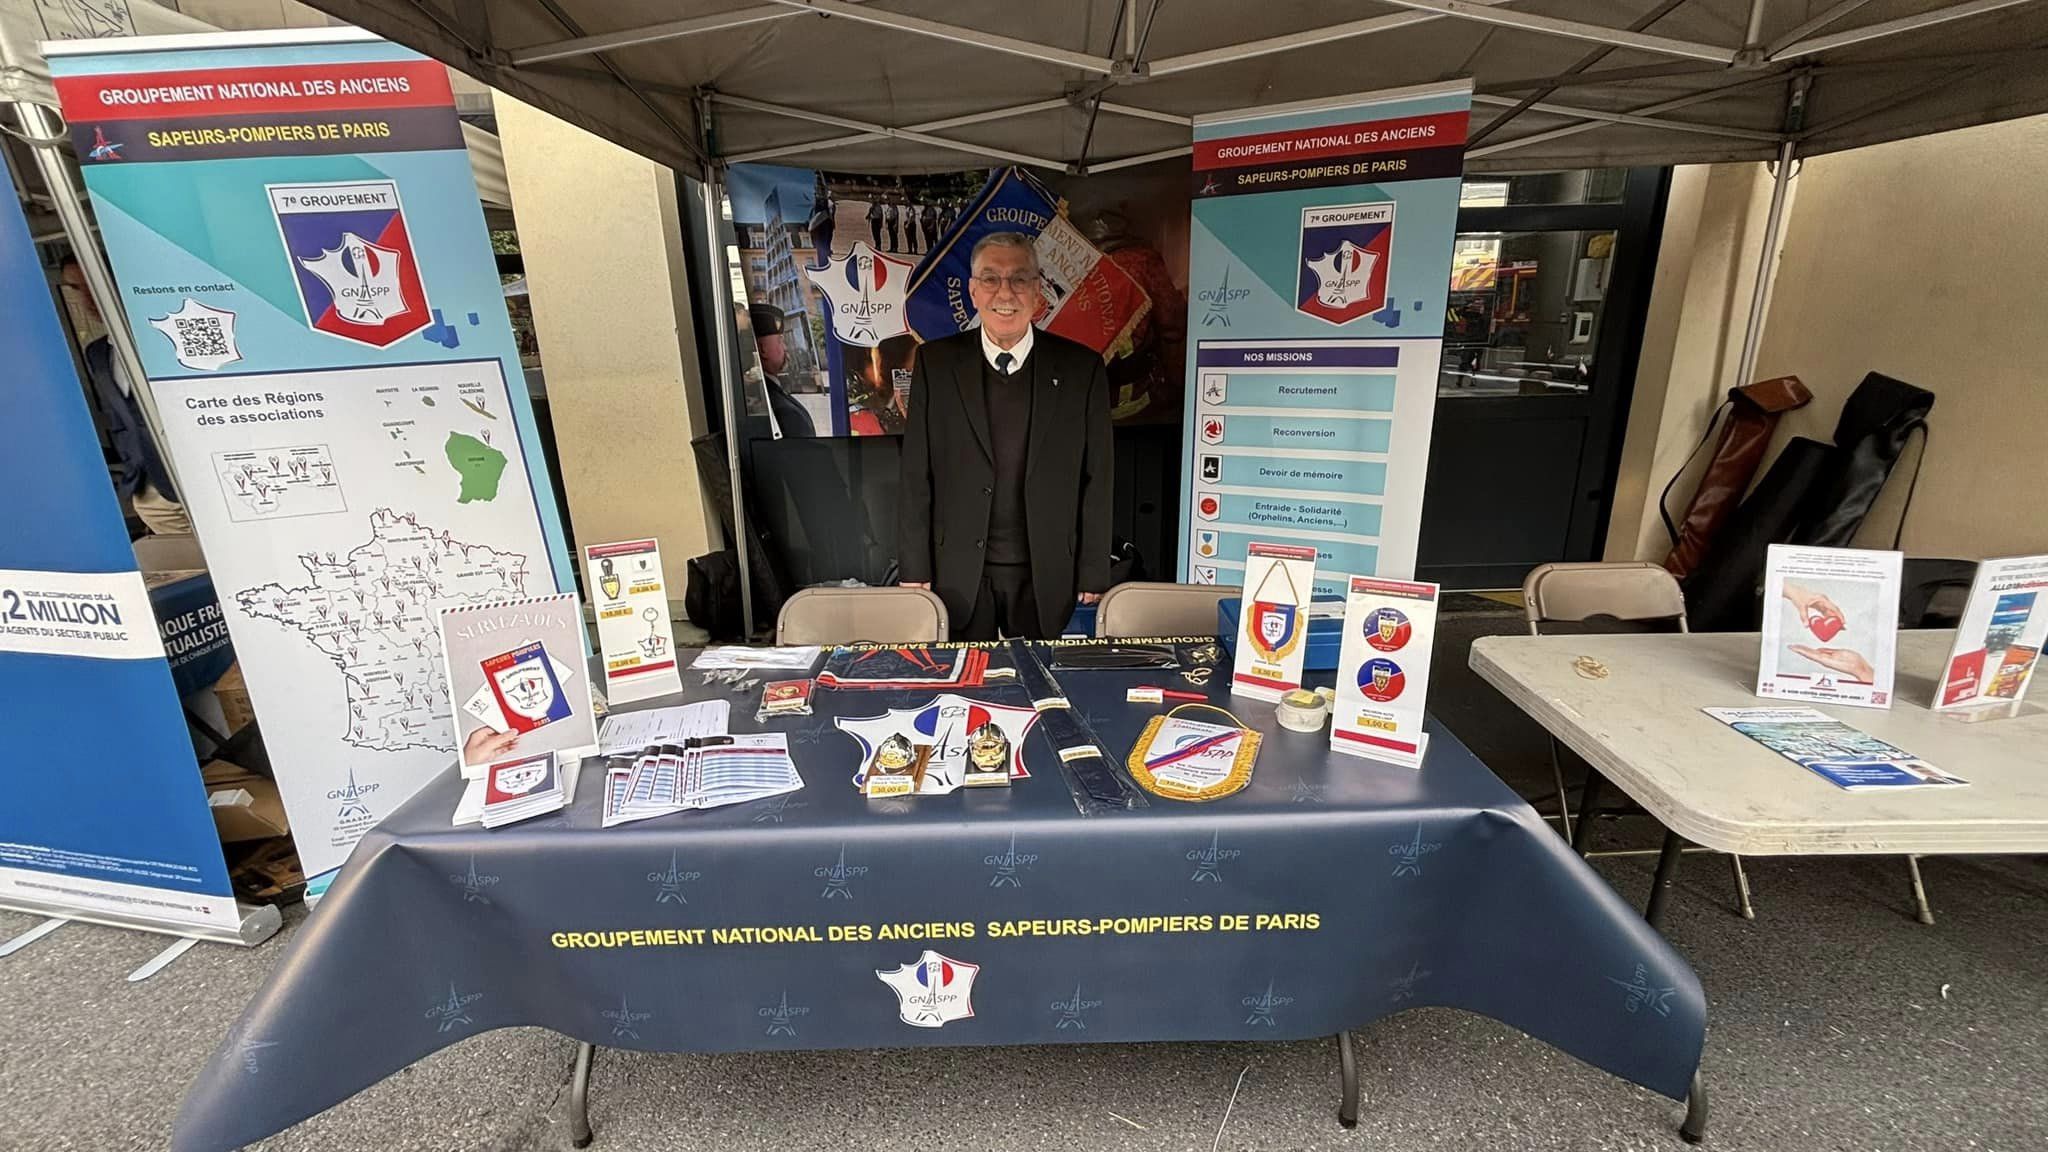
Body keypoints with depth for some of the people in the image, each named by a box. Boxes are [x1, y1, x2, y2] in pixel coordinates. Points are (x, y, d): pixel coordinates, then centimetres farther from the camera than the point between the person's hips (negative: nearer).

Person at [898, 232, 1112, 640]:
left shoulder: (1081, 369, 0)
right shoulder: (935, 362, 2)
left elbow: (1096, 480, 1)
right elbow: (916, 476, 1)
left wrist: (1094, 577, -1)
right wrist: (914, 569, -1)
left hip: (1047, 576, 0)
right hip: (958, 574, 0)